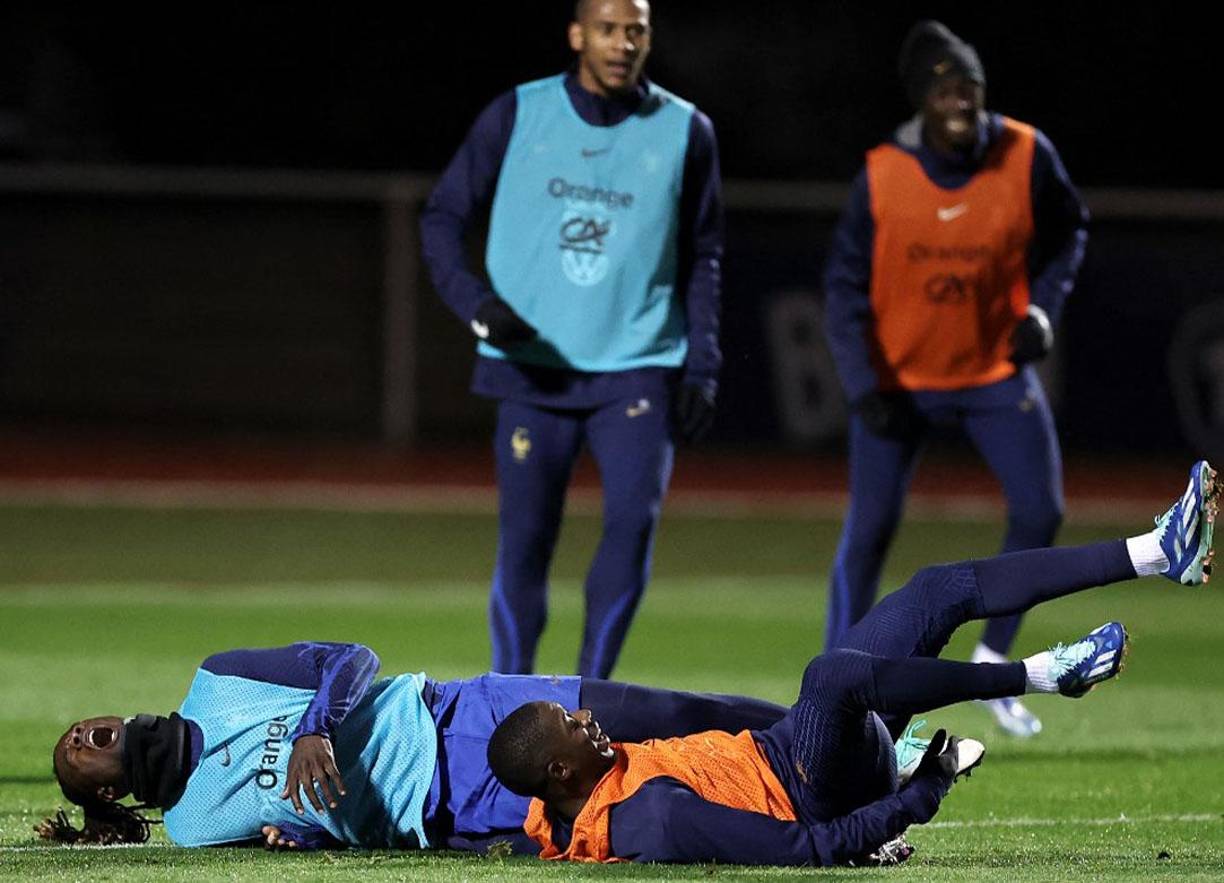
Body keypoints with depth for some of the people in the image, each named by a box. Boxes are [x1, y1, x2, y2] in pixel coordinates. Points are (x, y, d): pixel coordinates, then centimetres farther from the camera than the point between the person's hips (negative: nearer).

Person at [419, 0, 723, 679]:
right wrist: (479, 305, -10)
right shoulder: (517, 115, 2)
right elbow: (443, 216, 6)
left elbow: (702, 260, 12)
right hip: (530, 368, 0)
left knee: (634, 520, -15)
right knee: (524, 538, -2)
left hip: (639, 372, 0)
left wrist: (701, 368, 3)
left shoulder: (684, 132, 5)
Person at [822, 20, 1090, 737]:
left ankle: (992, 661, 13)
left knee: (1040, 511, -7)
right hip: (898, 375, -2)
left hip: (998, 369, 2)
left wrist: (1043, 307, -8)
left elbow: (1067, 233, 7)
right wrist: (864, 384, -18)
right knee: (871, 527, -3)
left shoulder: (1027, 156, -12)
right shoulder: (883, 175, -16)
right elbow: (846, 283, -10)